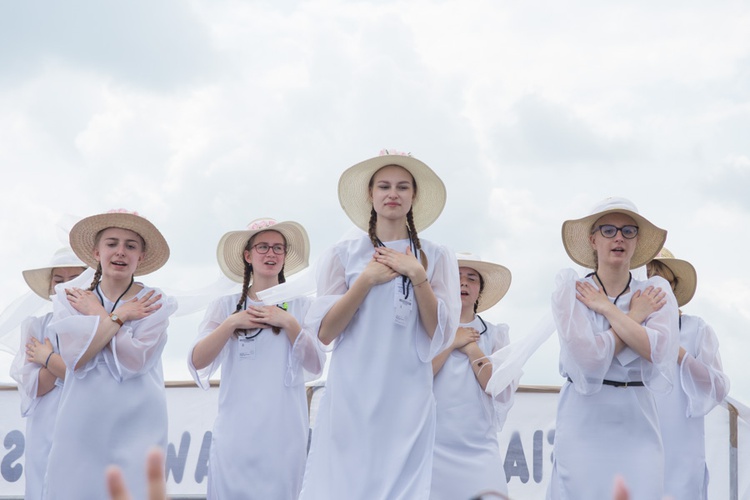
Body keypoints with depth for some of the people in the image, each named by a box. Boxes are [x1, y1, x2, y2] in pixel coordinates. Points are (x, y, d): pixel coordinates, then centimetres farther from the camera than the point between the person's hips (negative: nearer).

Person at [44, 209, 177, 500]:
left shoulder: (154, 303, 2)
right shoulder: (70, 298, 7)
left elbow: (136, 360, -12)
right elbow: (76, 358, -8)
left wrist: (98, 314, -4)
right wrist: (119, 317, -7)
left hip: (136, 427, -1)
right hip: (81, 428, 2)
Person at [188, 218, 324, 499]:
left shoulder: (301, 306, 8)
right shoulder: (225, 306, 7)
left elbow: (315, 367, -1)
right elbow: (197, 363, -3)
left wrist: (289, 323, -12)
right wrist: (232, 323, -13)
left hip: (283, 433, 0)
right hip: (235, 431, 0)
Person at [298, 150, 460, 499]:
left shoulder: (436, 258, 7)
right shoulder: (344, 255, 6)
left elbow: (441, 336, -1)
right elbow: (324, 333, -1)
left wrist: (418, 276, -11)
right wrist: (367, 280, -9)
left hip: (407, 402, 0)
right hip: (350, 399, 0)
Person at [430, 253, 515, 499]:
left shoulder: (495, 335, 11)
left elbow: (502, 393, -1)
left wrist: (472, 349, -3)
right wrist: (451, 343, -5)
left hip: (479, 449, 1)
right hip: (432, 447, -1)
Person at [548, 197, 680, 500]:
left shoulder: (656, 292, 6)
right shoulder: (571, 291, -1)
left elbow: (659, 352, -12)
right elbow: (588, 359, -15)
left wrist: (607, 308, -7)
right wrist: (635, 315, -4)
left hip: (638, 428, 2)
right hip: (584, 428, -2)